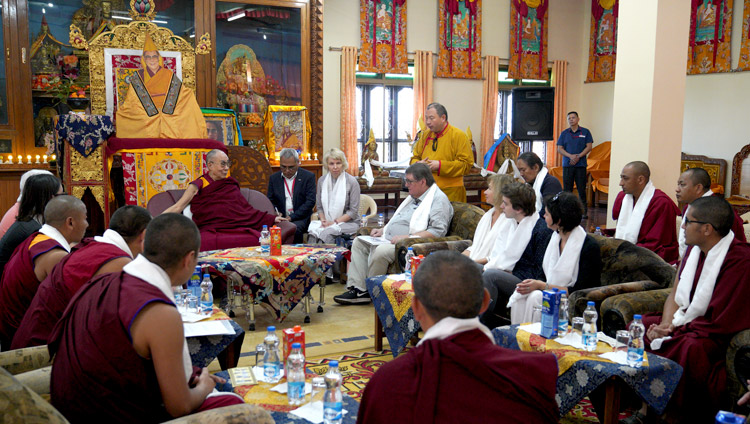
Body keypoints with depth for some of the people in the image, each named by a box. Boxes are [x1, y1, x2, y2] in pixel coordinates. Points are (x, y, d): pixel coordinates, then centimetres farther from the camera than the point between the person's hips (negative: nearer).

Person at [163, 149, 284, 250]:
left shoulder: (231, 184, 23)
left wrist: (272, 219, 21)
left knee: (258, 239, -29)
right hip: (210, 231, -3)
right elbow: (178, 207, 7)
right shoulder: (198, 185, 11)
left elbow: (247, 209, 25)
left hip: (237, 229, 4)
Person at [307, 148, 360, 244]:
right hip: (327, 222, 4)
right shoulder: (322, 181, 8)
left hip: (348, 222, -3)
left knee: (327, 233, -34)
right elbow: (320, 207, 14)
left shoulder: (351, 181, -6)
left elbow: (353, 211, -6)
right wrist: (323, 221, -6)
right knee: (313, 233, -30)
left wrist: (335, 222, -13)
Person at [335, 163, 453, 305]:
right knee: (358, 242, 5)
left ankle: (369, 292, -12)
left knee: (381, 251, -33)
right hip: (389, 240, 11)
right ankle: (357, 289, -5)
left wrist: (408, 237, -24)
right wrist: (383, 230, 15)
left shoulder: (439, 199, -10)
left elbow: (438, 231, -21)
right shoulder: (413, 197, 21)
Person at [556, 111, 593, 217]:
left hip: (581, 164, -1)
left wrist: (578, 157, -11)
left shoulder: (585, 132, 7)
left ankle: (583, 211, 2)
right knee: (567, 189, 1)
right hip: (567, 164, 2)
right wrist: (570, 156, -11)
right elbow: (559, 148, 5)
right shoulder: (564, 133, 11)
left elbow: (589, 147, 1)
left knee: (581, 189, -2)